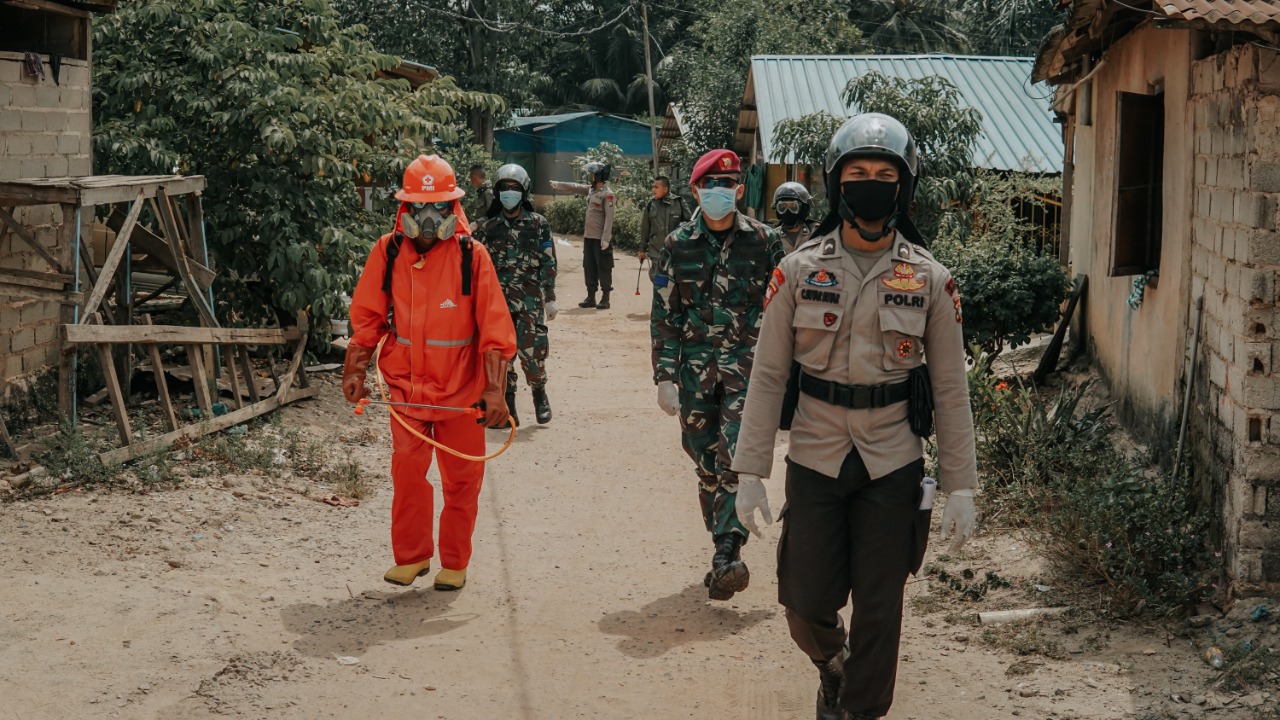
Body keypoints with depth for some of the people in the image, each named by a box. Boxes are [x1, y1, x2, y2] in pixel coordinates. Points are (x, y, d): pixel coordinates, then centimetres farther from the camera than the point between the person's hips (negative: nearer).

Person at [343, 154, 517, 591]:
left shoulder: (472, 257, -8)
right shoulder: (387, 253, -2)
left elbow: (495, 327, -7)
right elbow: (367, 317, 6)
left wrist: (494, 390, -11)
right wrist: (355, 371, -1)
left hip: (461, 389, -1)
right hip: (406, 386, 1)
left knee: (461, 478, 7)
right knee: (407, 467, -8)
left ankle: (454, 563, 23)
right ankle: (411, 556, 11)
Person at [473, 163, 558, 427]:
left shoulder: (539, 224, 4)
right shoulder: (487, 227, 9)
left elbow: (549, 263, 4)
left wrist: (550, 298, -1)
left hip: (530, 299, -2)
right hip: (497, 299, 2)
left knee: (531, 350, -11)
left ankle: (539, 393, 15)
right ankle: (507, 407, 10)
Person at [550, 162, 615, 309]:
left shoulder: (607, 194, -14)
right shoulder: (591, 190, 10)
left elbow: (609, 217, -17)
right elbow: (575, 187, 25)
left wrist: (606, 238, -21)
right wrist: (557, 184, 29)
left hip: (600, 238, -8)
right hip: (588, 236, 8)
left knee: (603, 268, -2)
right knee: (589, 267, 12)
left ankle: (605, 299, 3)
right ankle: (591, 298, 19)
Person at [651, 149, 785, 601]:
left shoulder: (764, 242, 2)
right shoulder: (678, 245, 4)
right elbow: (664, 315, 5)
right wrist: (665, 377, -1)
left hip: (747, 366, -2)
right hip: (695, 369, 2)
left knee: (736, 460, -16)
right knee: (707, 466, 6)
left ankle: (727, 557, -19)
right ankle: (725, 554, 17)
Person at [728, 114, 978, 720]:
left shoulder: (929, 279, -1)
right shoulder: (799, 271, -2)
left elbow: (950, 389, 1)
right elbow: (768, 375, 0)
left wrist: (960, 486, -2)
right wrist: (750, 472, -4)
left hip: (892, 465, 0)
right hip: (815, 459, 0)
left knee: (878, 611, 4)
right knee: (806, 603, 5)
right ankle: (832, 665, 38)